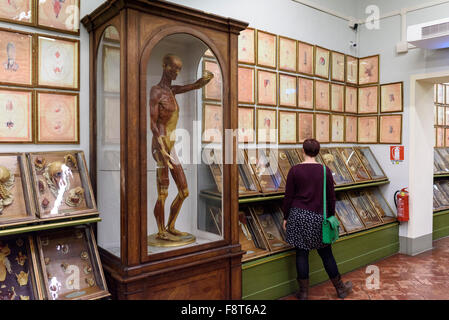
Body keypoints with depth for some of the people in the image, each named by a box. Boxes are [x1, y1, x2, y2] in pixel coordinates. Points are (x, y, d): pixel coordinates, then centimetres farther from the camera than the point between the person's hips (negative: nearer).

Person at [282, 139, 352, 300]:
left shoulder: (294, 170, -5)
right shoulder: (325, 171, -2)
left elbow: (288, 197, -3)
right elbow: (331, 197, 3)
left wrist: (286, 217, 7)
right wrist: (331, 216, 16)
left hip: (298, 215, -1)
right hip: (318, 217, 1)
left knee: (301, 253, 7)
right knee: (326, 253, 14)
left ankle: (303, 292, 17)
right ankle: (340, 288, 29)